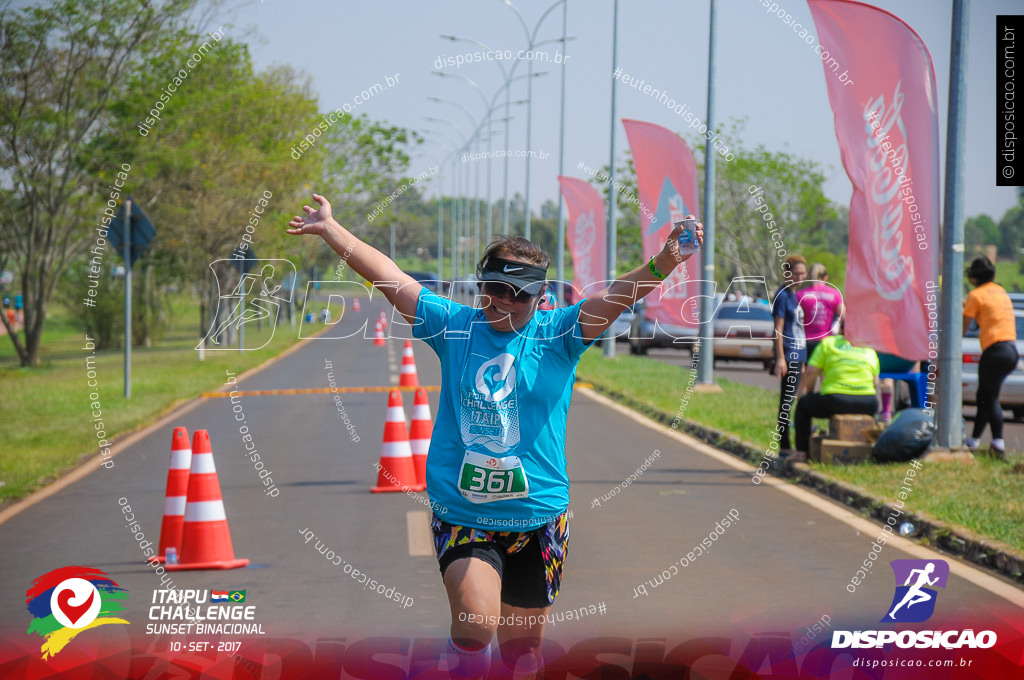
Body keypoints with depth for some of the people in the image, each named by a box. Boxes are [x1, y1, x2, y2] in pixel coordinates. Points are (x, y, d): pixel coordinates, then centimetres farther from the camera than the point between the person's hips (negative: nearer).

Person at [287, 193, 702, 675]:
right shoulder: (453, 326, 4)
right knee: (476, 620, -23)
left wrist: (660, 264, -31)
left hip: (537, 520, 1)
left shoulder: (557, 334, 0)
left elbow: (615, 297, -14)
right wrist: (330, 230, 5)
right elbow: (389, 277, 5)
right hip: (461, 514, -1)